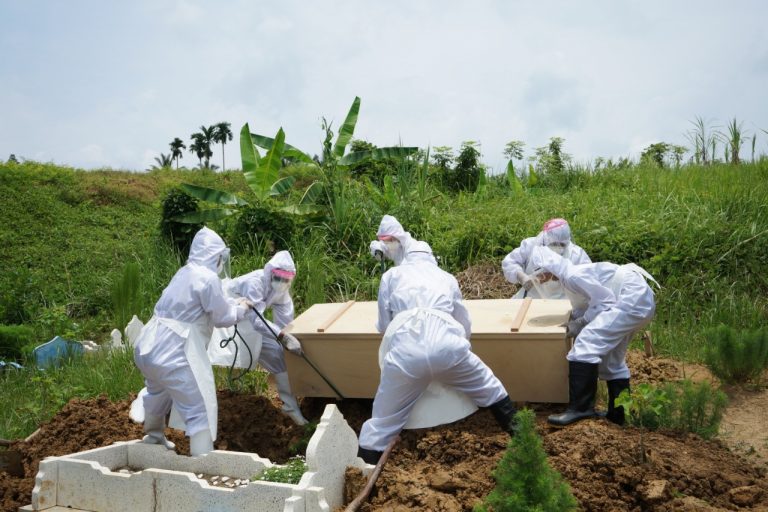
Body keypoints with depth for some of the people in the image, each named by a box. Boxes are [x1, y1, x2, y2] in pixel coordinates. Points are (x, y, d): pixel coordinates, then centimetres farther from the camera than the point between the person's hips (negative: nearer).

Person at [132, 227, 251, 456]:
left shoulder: (185, 273, 15)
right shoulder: (208, 278, -13)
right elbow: (222, 317, -5)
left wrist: (233, 303, 28)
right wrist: (240, 309, 12)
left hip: (148, 347, 10)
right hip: (172, 353, -10)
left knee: (158, 392, 34)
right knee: (201, 409, -3)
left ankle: (153, 437, 58)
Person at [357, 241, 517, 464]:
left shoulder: (391, 275, 27)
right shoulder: (447, 277, 31)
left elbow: (383, 324, 27)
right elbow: (465, 325, 33)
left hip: (406, 349, -1)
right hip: (446, 344, 1)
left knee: (383, 423, 12)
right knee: (490, 389, 28)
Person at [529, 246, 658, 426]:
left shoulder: (573, 275, -17)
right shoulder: (569, 276, 13)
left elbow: (605, 300, -18)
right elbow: (582, 308, 17)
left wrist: (580, 323, -11)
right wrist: (572, 323, -1)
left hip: (633, 299, -11)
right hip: (640, 300, 11)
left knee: (586, 343, -18)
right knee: (612, 360, 17)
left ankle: (580, 408, -19)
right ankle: (618, 415, 27)